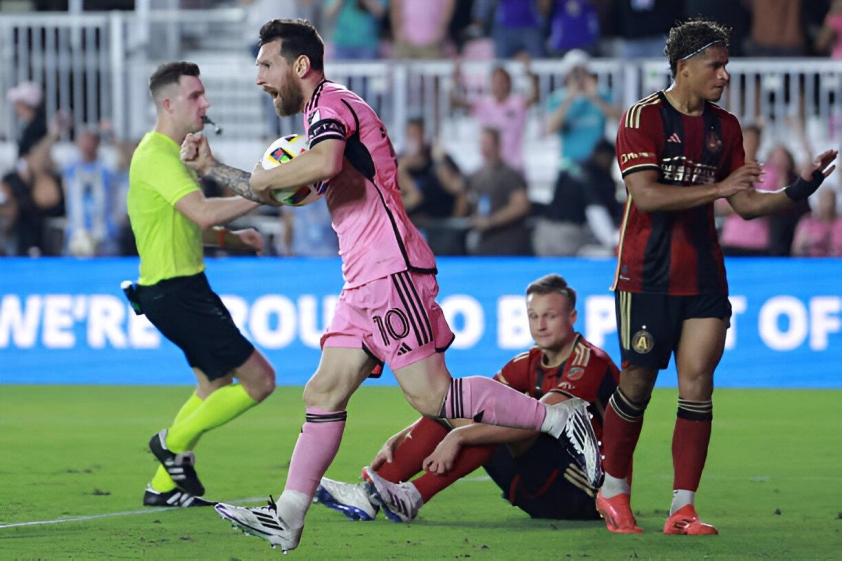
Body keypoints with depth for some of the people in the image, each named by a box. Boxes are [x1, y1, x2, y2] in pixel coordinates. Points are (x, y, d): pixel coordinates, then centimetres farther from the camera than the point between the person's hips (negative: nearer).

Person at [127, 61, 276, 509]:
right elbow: (203, 212, -31)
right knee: (259, 379, -11)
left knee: (216, 384, 21)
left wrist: (230, 237, 17)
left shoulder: (171, 153, 17)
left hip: (186, 287, 11)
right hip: (174, 291, -11)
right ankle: (175, 443, 3)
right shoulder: (157, 156, -18)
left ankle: (164, 485, 25)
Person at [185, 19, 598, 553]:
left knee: (432, 396, -13)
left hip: (390, 273, -10)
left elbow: (324, 164, -32)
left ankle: (562, 418, -7)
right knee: (324, 395, 5)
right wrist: (211, 167, 30)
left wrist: (264, 175, -16)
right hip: (365, 282, 10)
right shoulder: (328, 110, 24)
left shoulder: (330, 103, -8)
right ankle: (286, 518, 3)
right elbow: (274, 192, 36)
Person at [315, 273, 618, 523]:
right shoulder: (529, 364, 10)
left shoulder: (589, 362, -15)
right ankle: (370, 494, -14)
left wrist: (459, 436, -33)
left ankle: (412, 497, -34)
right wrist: (399, 440, -7)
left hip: (583, 496, -8)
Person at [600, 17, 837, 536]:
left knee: (697, 382, -6)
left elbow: (746, 204, 13)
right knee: (638, 383, 3)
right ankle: (614, 492, 23)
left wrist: (796, 192, -4)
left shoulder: (725, 127, 10)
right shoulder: (643, 119, -7)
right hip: (648, 275, -4)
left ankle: (682, 508, -4)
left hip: (704, 277, 4)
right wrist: (718, 188, -24)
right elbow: (646, 194, -19)